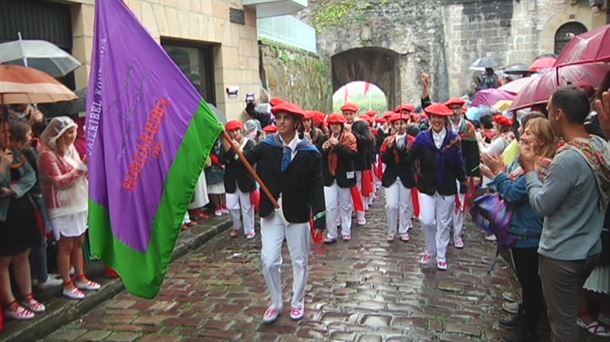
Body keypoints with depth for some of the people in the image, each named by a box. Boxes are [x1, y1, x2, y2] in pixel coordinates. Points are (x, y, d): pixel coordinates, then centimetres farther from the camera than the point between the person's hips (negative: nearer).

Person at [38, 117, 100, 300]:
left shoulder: (71, 149, 9)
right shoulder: (48, 155, -14)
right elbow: (59, 182, -19)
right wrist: (81, 168, -21)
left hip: (79, 203, 7)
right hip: (63, 208, -7)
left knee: (79, 243, 14)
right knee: (66, 245, 1)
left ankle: (80, 278, 26)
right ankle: (67, 284, 12)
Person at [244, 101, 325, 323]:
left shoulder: (309, 152, -9)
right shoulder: (266, 146, -2)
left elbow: (316, 188, -8)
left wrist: (319, 220, -10)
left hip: (297, 214, -1)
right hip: (271, 213, 2)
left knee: (299, 260, 12)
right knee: (269, 261, 4)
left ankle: (297, 303, 32)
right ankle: (275, 303, 26)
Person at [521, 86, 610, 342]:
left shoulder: (568, 159, -28)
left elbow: (542, 205, -18)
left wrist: (530, 170, -7)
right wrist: (550, 169, 1)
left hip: (562, 256, -8)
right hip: (589, 250, 8)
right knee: (570, 315, 26)